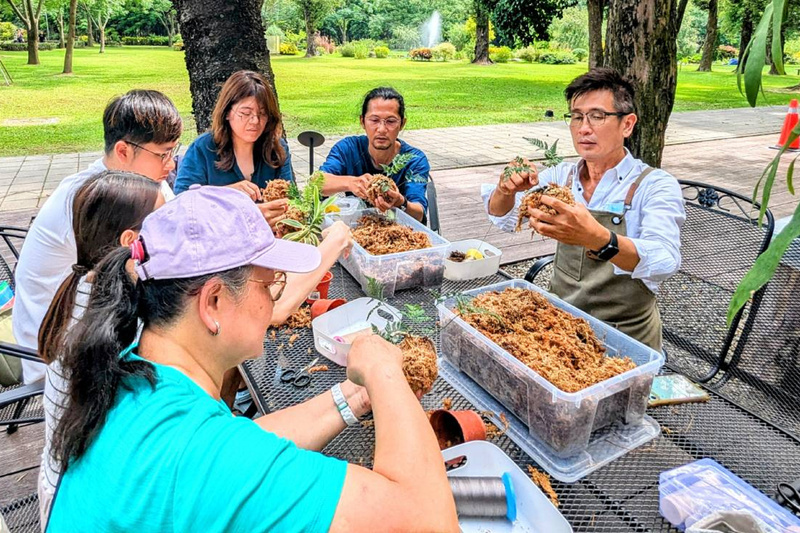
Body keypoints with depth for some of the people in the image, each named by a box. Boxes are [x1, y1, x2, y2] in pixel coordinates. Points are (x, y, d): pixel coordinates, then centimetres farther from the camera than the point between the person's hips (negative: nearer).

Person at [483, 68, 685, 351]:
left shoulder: (655, 185, -12)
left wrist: (597, 238, -47)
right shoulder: (562, 175, 3)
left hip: (625, 337, -3)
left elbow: (664, 262, -28)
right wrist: (506, 191, -20)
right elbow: (503, 216, 4)